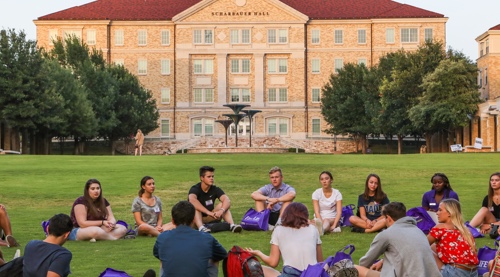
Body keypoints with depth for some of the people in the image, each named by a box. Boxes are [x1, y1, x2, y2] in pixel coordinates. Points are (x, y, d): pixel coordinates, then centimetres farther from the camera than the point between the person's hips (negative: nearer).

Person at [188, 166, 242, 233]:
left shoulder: (215, 189, -3)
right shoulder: (195, 189, -14)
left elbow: (227, 200, -21)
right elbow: (192, 200, -38)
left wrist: (221, 211, -44)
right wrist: (208, 212, -48)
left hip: (209, 219, 3)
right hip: (195, 219, -3)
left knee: (222, 205, -17)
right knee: (195, 206, -31)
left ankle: (232, 225, -38)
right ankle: (201, 227, -53)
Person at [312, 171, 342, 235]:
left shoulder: (337, 193, -1)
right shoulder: (316, 193, 0)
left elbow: (339, 212, -10)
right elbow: (317, 212, -10)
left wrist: (334, 225, -27)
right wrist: (322, 224, -28)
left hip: (333, 219, -2)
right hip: (320, 219, 2)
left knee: (326, 221, -39)